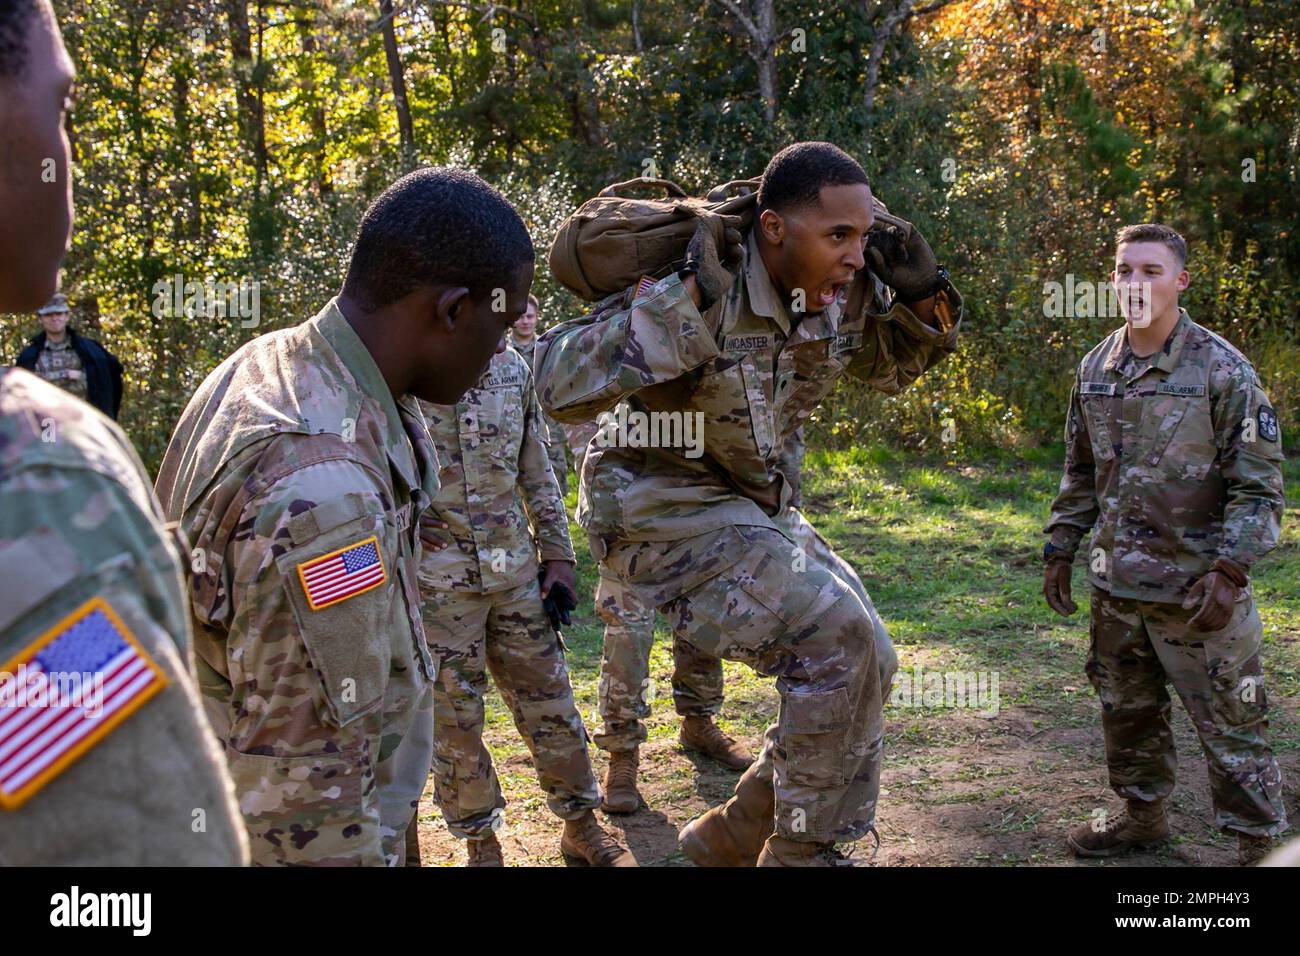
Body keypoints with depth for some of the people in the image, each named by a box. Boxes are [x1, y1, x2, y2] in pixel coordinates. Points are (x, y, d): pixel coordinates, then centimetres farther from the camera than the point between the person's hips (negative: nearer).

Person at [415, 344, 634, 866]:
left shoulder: (511, 365, 6)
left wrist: (557, 551, 11)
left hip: (515, 569, 5)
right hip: (436, 579, -4)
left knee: (548, 698, 12)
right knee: (454, 716, 7)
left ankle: (581, 824, 28)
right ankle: (480, 841, 25)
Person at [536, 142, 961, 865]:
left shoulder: (846, 295, -5)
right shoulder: (705, 289, -26)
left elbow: (893, 368, 17)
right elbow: (559, 385, -31)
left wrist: (925, 296, -3)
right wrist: (689, 300, -37)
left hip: (752, 506, 8)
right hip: (660, 510, -8)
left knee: (859, 667, 7)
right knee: (834, 639, -22)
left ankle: (730, 841, 23)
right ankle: (804, 854, -4)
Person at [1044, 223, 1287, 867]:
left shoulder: (1222, 370, -11)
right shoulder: (1095, 368, 6)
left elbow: (1258, 487, -12)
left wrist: (1229, 571, -20)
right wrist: (1060, 547, 13)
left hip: (1197, 588, -5)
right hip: (1117, 583, 6)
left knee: (1229, 724, 1)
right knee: (1127, 711, 18)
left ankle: (1260, 843, 16)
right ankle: (1141, 815, 36)